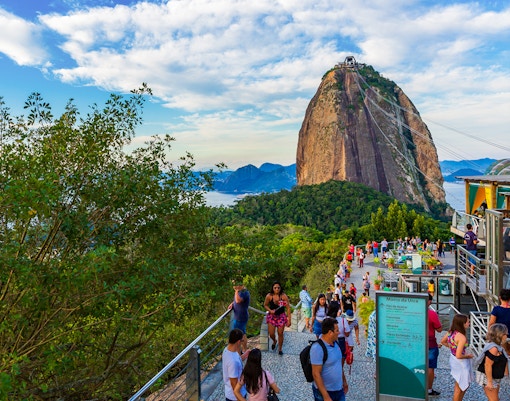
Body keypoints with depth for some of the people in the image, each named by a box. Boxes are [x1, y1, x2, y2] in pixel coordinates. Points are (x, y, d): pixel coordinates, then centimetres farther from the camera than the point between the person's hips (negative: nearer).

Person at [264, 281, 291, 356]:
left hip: (281, 316, -1)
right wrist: (270, 311, -17)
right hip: (271, 316, 1)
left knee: (280, 333, 4)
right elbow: (265, 305, 2)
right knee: (271, 334, 2)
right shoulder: (269, 296, -14)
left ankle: (280, 349, 27)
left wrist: (289, 319, -12)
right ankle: (274, 341, 39)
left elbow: (288, 308, -11)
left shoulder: (284, 296, -17)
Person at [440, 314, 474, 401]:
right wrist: (468, 356, -12)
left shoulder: (451, 332, -6)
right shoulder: (462, 337, -29)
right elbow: (458, 356, -29)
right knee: (459, 387, 14)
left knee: (459, 385, 27)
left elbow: (443, 341, 11)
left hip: (453, 360, 8)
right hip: (460, 363, -8)